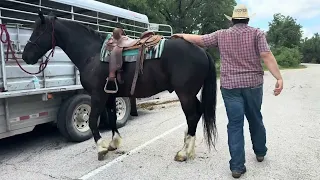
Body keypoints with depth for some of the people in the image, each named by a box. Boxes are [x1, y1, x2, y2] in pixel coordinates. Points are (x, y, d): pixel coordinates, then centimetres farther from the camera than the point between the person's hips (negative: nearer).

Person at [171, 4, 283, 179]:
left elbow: (198, 39, 10)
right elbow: (267, 56, -11)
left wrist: (182, 36, 26)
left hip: (230, 86, 0)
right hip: (253, 84, 1)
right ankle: (260, 152, 40)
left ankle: (237, 166, 5)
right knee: (255, 119, 20)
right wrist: (279, 78, -13)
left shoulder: (221, 35, 3)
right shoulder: (257, 33, 0)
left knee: (235, 124, 2)